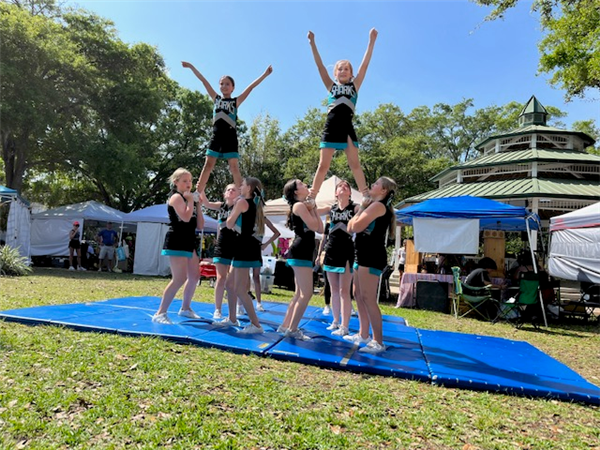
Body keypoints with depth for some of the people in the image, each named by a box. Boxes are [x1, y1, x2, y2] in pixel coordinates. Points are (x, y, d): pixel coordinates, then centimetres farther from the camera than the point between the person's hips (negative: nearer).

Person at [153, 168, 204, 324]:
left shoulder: (189, 199, 17)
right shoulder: (176, 197, -7)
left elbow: (200, 225, 12)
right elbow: (186, 218, -26)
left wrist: (198, 205, 6)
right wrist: (190, 200, -12)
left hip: (190, 241, 9)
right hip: (177, 241, -9)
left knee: (194, 276, 13)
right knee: (180, 278, -15)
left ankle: (185, 308, 28)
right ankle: (160, 313, -8)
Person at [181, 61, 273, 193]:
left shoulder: (236, 101, 6)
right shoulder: (216, 98, 14)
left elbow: (251, 87, 0)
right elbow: (204, 81, 16)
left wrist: (265, 74, -4)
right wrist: (191, 67, 22)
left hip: (230, 137, -2)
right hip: (216, 136, 3)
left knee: (234, 167, -4)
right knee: (208, 164, -1)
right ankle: (197, 194, -1)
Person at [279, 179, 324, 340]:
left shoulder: (305, 206, 20)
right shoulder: (299, 205, -9)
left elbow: (320, 229, 13)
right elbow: (314, 226, -17)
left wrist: (314, 208, 11)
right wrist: (312, 209, -4)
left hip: (304, 253, 10)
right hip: (300, 252, -10)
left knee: (299, 294, 15)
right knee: (306, 294, -9)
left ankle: (285, 326, 21)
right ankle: (292, 329, -2)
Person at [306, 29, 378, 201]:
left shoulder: (354, 85, 15)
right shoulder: (331, 86, 16)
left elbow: (364, 65, 9)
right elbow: (320, 66, 11)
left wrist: (371, 41, 4)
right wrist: (312, 43, 6)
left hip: (347, 127, 0)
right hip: (331, 127, 0)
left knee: (355, 164, -1)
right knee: (323, 165, -1)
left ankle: (366, 197, -2)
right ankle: (310, 198, 0)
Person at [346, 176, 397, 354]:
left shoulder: (379, 205, -10)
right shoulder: (372, 206, 22)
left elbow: (356, 227, -19)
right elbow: (350, 228, 15)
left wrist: (360, 211, -2)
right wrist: (359, 210, 7)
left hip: (372, 257, -11)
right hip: (364, 256, 11)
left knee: (368, 298, -12)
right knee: (358, 295, 14)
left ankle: (378, 342, -7)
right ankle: (363, 335, 23)